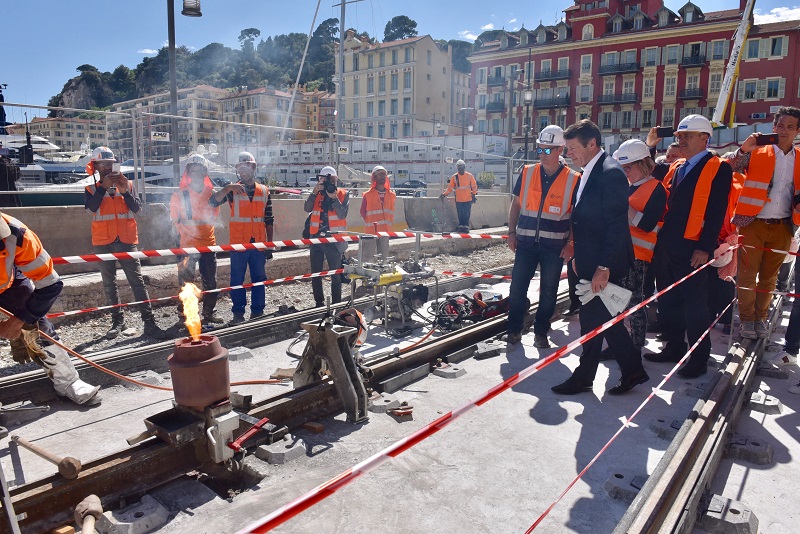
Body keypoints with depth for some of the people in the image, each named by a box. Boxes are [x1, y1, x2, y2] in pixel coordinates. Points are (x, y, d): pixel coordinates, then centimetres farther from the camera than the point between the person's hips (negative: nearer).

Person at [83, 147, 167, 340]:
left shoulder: (126, 184, 10)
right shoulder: (91, 189, 7)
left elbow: (136, 208, -1)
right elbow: (91, 207, -12)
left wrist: (125, 192, -14)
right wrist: (103, 187, -16)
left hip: (126, 240, -1)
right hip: (103, 242, 1)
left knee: (137, 281, -5)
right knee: (109, 283, 7)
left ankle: (149, 322, -8)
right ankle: (117, 321, 17)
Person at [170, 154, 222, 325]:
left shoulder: (211, 193, 6)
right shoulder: (179, 194, -3)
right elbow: (174, 220, -1)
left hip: (208, 242, 4)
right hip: (187, 244, -3)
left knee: (211, 281, 8)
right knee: (186, 281, 1)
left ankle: (208, 312, 22)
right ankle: (184, 313, 13)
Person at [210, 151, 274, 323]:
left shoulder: (264, 191, 9)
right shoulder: (233, 190, 4)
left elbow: (269, 220, 10)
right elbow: (213, 202, -11)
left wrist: (269, 244, 7)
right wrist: (227, 188, -24)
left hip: (259, 244, 2)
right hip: (238, 244, -2)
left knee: (259, 279, 7)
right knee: (237, 280, 3)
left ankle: (257, 312, 17)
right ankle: (238, 312, 14)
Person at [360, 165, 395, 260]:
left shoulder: (391, 195, 10)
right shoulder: (368, 195, -2)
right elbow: (363, 212, 2)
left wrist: (389, 223, 9)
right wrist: (370, 223, -4)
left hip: (385, 231, 4)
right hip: (371, 231, -4)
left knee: (384, 257, 8)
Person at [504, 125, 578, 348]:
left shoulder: (573, 179, -3)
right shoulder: (527, 173, 3)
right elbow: (516, 204, 10)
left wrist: (571, 244, -6)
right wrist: (512, 233, 3)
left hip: (555, 245, -1)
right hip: (526, 241, 2)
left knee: (548, 291, 7)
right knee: (517, 288, 2)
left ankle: (541, 333, 21)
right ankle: (514, 330, 16)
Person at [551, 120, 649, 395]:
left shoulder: (610, 172, -16)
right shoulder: (589, 173, 13)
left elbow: (616, 225, -20)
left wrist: (603, 267, -21)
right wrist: (579, 257, 15)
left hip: (603, 265, -10)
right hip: (590, 262, 10)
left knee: (594, 320, 2)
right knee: (606, 320, 15)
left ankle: (583, 378, 16)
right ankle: (633, 371, 28)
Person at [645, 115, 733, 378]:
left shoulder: (718, 168, -4)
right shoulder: (675, 168, 17)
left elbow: (716, 212, -12)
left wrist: (705, 248, -19)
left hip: (691, 249, -7)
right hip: (666, 246, 7)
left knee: (695, 304, 1)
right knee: (668, 301, 14)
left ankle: (699, 358, 13)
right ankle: (674, 348, 28)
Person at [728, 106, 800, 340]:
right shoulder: (757, 152, 1)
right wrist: (743, 150, -24)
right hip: (754, 223, -3)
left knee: (770, 276, 12)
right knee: (747, 274, 0)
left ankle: (761, 317, 24)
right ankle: (746, 318, 13)